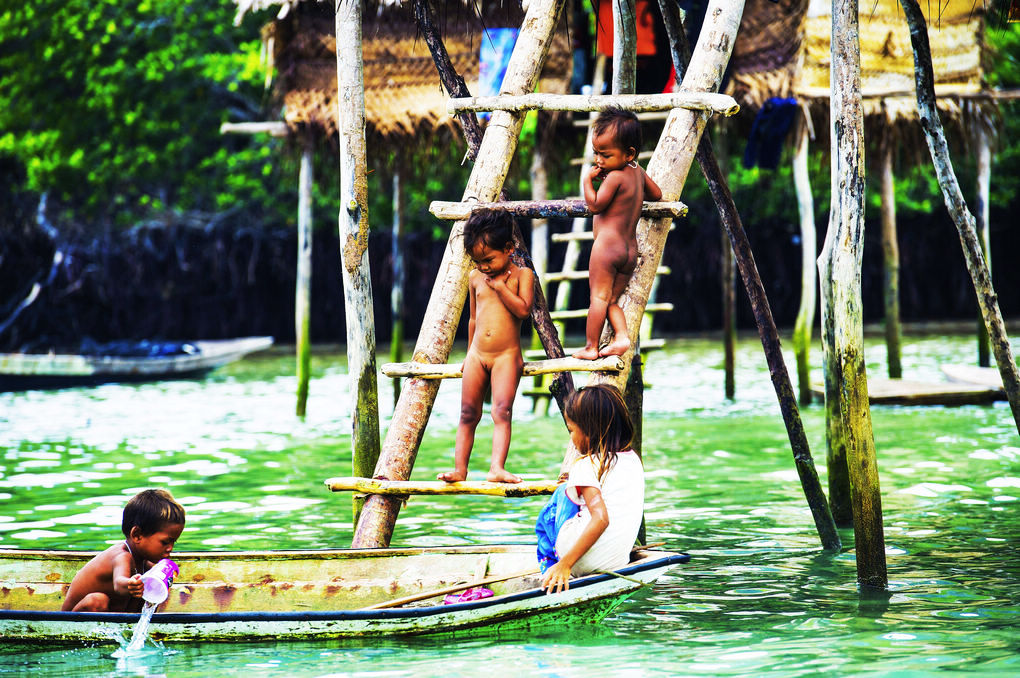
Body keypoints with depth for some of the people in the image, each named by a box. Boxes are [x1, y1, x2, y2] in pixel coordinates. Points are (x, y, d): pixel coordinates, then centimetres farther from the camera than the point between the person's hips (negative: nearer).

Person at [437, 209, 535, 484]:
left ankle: (497, 468, -25)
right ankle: (460, 468, 7)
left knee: (502, 411, -16)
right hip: (477, 355, 4)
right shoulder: (475, 278, 10)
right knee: (468, 413, 3)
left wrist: (500, 285, -14)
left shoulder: (522, 275, -2)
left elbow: (523, 309, -17)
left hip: (506, 356, -4)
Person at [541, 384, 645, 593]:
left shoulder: (586, 467, -14)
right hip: (620, 559, 7)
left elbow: (601, 518, -26)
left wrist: (566, 563, -28)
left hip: (589, 561, -7)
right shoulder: (633, 459, 9)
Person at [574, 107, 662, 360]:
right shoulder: (638, 172, 12)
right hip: (631, 250, 9)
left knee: (599, 297, -6)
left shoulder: (615, 177, -13)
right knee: (612, 300, 11)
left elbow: (595, 205, -15)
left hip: (607, 244, -9)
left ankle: (590, 347, -5)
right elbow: (657, 194, 27)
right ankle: (621, 335, -8)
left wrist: (588, 181, -5)